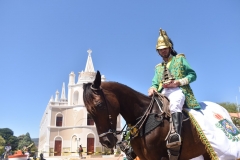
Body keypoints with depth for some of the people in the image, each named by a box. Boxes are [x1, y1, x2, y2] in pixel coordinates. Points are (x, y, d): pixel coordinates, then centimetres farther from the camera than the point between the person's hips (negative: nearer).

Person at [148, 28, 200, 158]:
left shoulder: (180, 59, 16)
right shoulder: (158, 67, 27)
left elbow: (193, 74, 7)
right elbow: (155, 82, 15)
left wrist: (178, 82, -10)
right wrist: (152, 88, -11)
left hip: (178, 90, -6)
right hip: (163, 94, 6)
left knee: (174, 103, -40)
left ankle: (177, 135, -58)